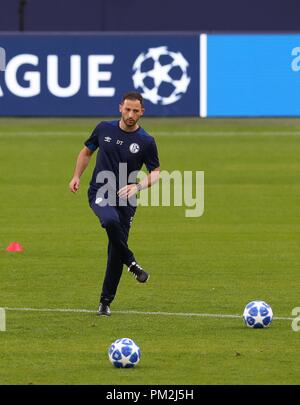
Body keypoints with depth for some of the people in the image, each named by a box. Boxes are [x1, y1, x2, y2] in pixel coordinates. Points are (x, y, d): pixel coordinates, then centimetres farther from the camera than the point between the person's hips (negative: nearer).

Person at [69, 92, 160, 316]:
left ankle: (106, 301, 17)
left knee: (116, 252, 3)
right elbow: (87, 151, 18)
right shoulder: (104, 129, 2)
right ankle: (131, 263, -16)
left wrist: (137, 186, -15)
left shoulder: (146, 142, -3)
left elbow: (155, 172, 3)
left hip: (125, 199, 0)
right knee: (111, 221, -35)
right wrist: (77, 176, 7)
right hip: (99, 193, 0)